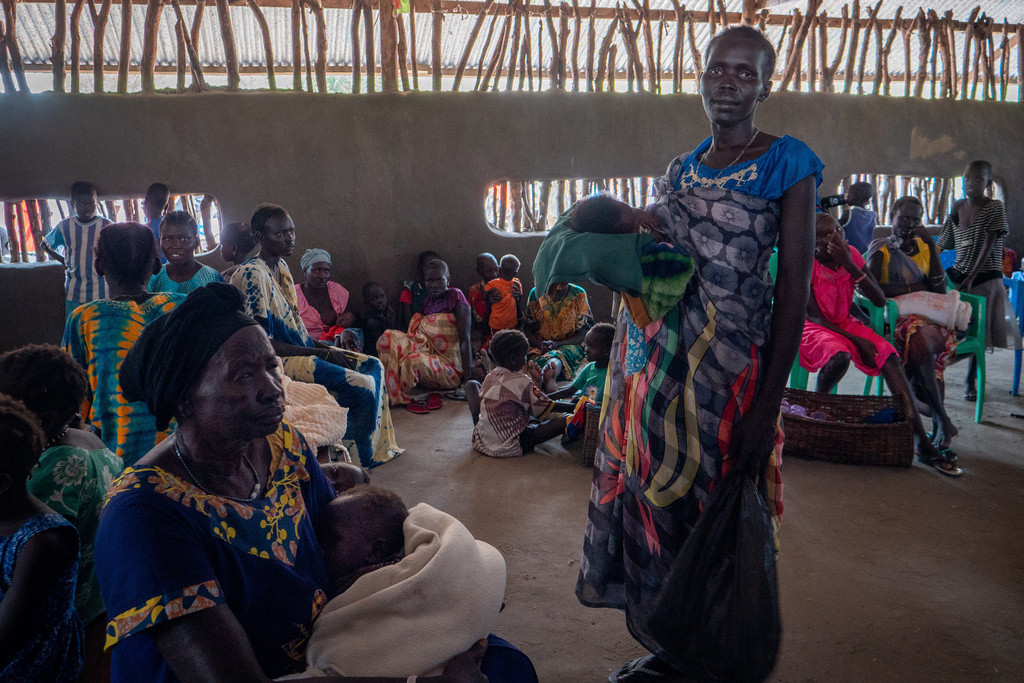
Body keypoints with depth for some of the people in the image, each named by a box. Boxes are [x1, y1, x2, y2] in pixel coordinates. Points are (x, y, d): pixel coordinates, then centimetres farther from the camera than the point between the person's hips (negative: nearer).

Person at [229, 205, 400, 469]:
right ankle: (354, 461, 0)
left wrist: (326, 347, 1)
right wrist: (322, 354, -18)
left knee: (373, 366, 7)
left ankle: (381, 448, 12)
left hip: (302, 348, 10)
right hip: (280, 360, -10)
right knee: (362, 386, -20)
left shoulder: (281, 266, 12)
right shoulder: (251, 275, -18)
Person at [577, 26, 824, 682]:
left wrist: (767, 406, -17)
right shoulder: (680, 170, 14)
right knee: (654, 495, 12)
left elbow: (794, 285, -11)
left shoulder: (788, 163, -4)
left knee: (714, 505, 3)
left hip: (728, 366, -6)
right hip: (657, 355, 6)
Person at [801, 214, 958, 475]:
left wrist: (850, 266, -21)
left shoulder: (851, 254, -3)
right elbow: (814, 316, -16)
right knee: (840, 355, -38)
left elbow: (880, 301, -10)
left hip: (845, 323, 5)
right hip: (813, 329, -5)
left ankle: (923, 444, -24)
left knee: (889, 356, -20)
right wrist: (856, 340, -22)